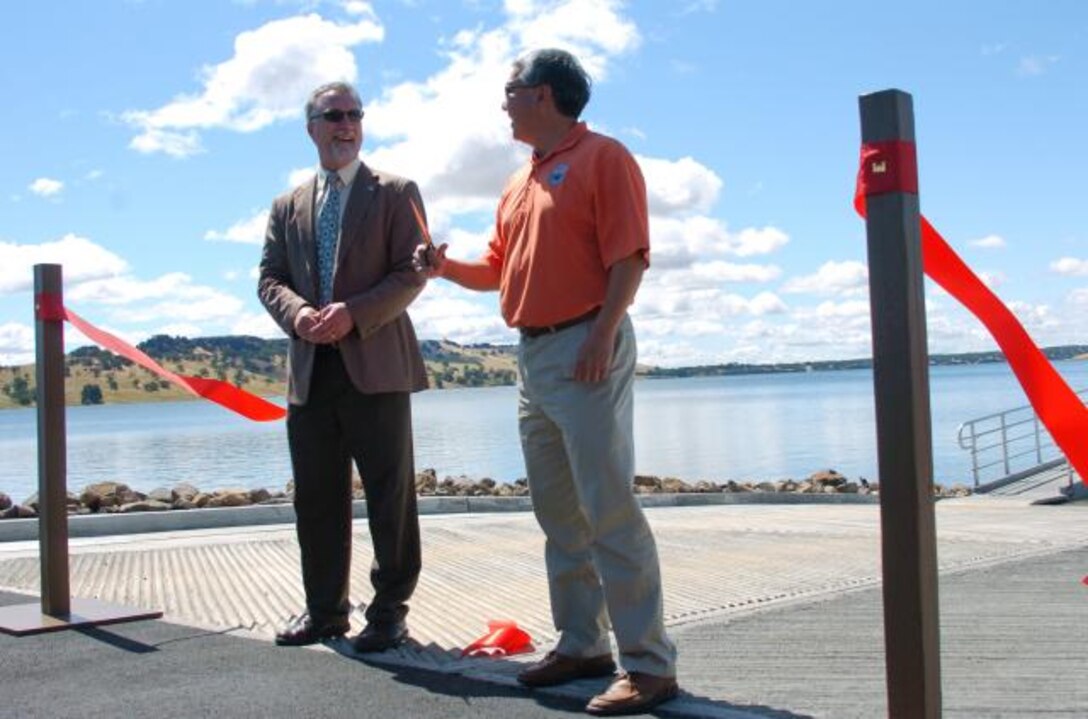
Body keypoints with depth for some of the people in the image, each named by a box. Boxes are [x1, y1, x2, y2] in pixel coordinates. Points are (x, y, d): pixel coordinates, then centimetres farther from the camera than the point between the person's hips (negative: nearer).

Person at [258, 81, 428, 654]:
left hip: (376, 366, -4)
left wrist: (353, 314, -17)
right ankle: (325, 609, 21)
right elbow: (270, 279, 12)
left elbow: (411, 274, -4)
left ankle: (389, 610, 12)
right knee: (316, 498, 9)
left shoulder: (395, 193, 5)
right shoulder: (288, 207, 18)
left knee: (389, 496, 1)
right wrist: (297, 312, -10)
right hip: (310, 369, 4)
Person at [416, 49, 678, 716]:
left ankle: (649, 663, -6)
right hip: (533, 355, 9)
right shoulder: (520, 183, 21)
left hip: (586, 347, -9)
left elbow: (629, 257, -13)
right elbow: (498, 268, 24)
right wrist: (445, 267, 6)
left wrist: (601, 334, -22)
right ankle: (581, 644, 20)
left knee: (608, 509, -11)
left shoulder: (602, 157, -4)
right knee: (558, 513, 11)